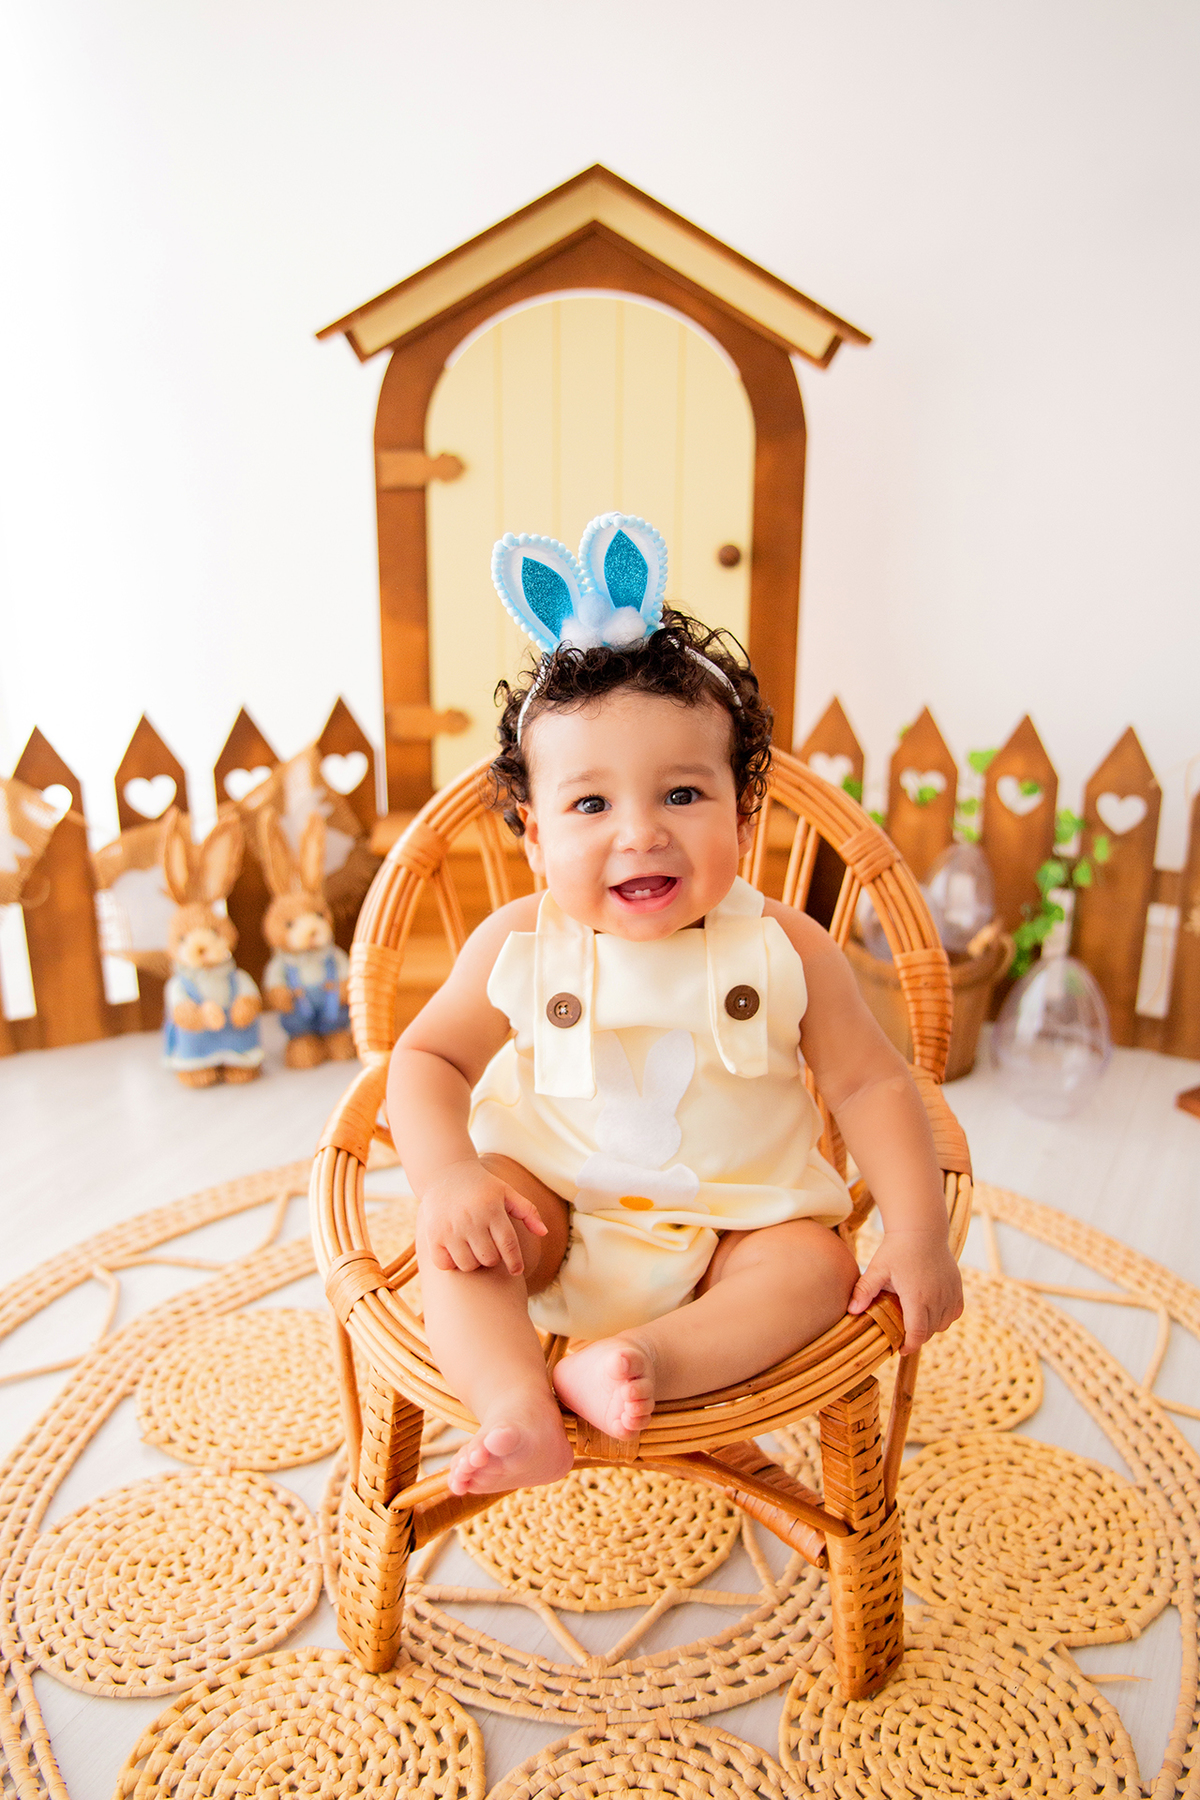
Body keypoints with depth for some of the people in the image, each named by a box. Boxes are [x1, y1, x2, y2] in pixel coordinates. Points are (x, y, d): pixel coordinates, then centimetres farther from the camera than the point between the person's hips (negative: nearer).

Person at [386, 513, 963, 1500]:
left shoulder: (783, 949, -13)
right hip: (552, 1206, 0)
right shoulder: (518, 946, -12)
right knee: (453, 1231, -22)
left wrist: (920, 1235, -12)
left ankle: (642, 1361, -35)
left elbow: (871, 1085, -6)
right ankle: (517, 1410, -32)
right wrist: (447, 1174, -22)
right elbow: (428, 1057, -4)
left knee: (818, 1266, -24)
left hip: (736, 1217, 0)